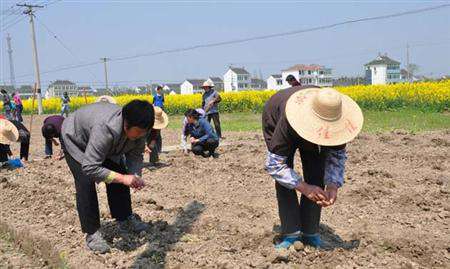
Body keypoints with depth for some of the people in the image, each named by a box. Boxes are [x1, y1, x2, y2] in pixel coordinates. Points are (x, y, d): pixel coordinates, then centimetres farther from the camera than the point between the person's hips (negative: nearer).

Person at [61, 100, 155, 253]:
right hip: (75, 140, -6)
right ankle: (92, 233, -6)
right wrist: (123, 178, -49)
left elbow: (135, 155, -13)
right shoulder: (106, 129, -48)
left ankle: (125, 220, 15)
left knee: (119, 176, -2)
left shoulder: (138, 128, -28)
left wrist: (135, 175, -32)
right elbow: (90, 168, -47)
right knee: (86, 183, -18)